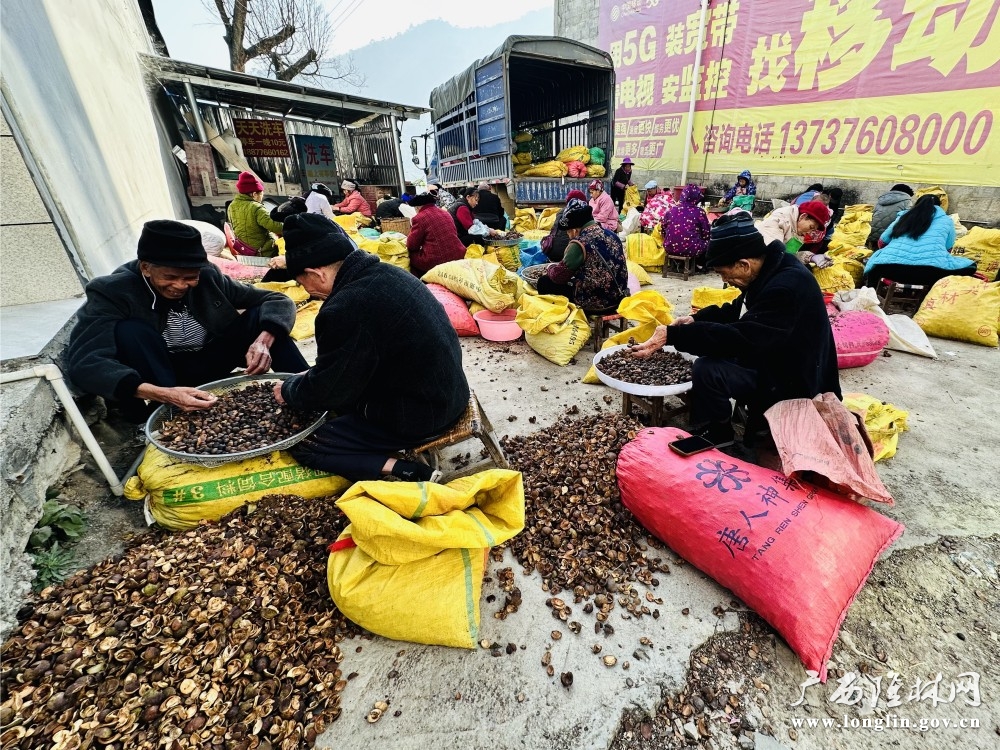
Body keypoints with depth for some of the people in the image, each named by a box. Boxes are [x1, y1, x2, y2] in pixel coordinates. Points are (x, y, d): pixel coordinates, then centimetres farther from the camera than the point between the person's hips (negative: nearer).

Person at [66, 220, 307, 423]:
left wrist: (263, 341, -35)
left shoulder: (208, 277, -12)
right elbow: (84, 363, -30)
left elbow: (278, 300, -13)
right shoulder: (113, 292, -19)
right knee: (129, 331, -30)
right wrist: (162, 395, -47)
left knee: (261, 316, -18)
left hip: (209, 364, 3)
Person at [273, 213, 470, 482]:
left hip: (420, 416, -9)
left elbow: (325, 391, -12)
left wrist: (288, 389, 8)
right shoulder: (384, 272, 1)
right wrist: (310, 377, 17)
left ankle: (407, 473, -7)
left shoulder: (346, 308, -25)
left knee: (303, 445, 3)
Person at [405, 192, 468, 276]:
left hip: (435, 261, -8)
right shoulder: (445, 213, 14)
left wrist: (412, 227, 15)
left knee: (411, 254, 14)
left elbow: (411, 246, -1)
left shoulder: (419, 218, -7)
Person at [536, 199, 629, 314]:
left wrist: (550, 268, 10)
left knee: (544, 282, 4)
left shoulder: (580, 243, -18)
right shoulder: (610, 234, 5)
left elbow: (558, 276, -11)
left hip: (595, 303, -8)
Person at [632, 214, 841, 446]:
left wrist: (672, 335, -36)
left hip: (795, 384, -10)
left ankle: (716, 442, -3)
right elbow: (737, 310, 14)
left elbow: (740, 338, -35)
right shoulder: (771, 269, 1)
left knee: (706, 371, -26)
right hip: (774, 358, 10)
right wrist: (695, 319, -4)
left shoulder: (787, 287, -29)